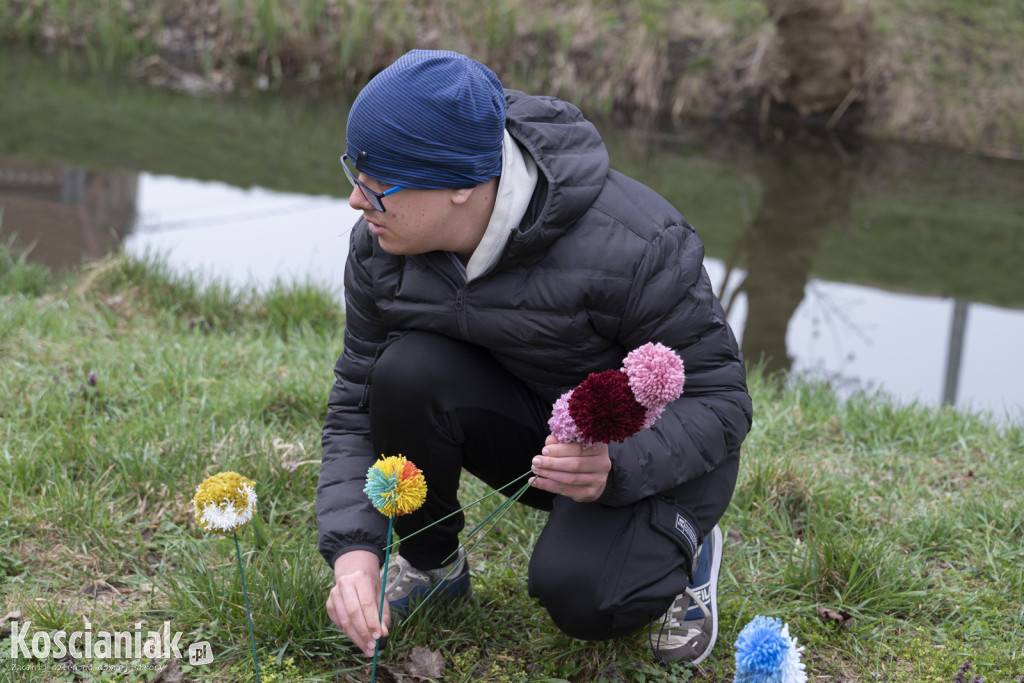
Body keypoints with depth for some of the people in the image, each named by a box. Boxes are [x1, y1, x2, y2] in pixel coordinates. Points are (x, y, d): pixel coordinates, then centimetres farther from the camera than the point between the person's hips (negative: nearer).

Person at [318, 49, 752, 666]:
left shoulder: (629, 245, -32)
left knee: (575, 591, -32)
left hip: (650, 449, -5)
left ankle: (682, 550, 4)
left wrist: (614, 469, -42)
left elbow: (718, 397, -23)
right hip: (534, 421, 5)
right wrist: (353, 550, -24)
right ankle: (431, 562, 2)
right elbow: (356, 410, -8)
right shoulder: (379, 250, -14)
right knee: (407, 371, -25)